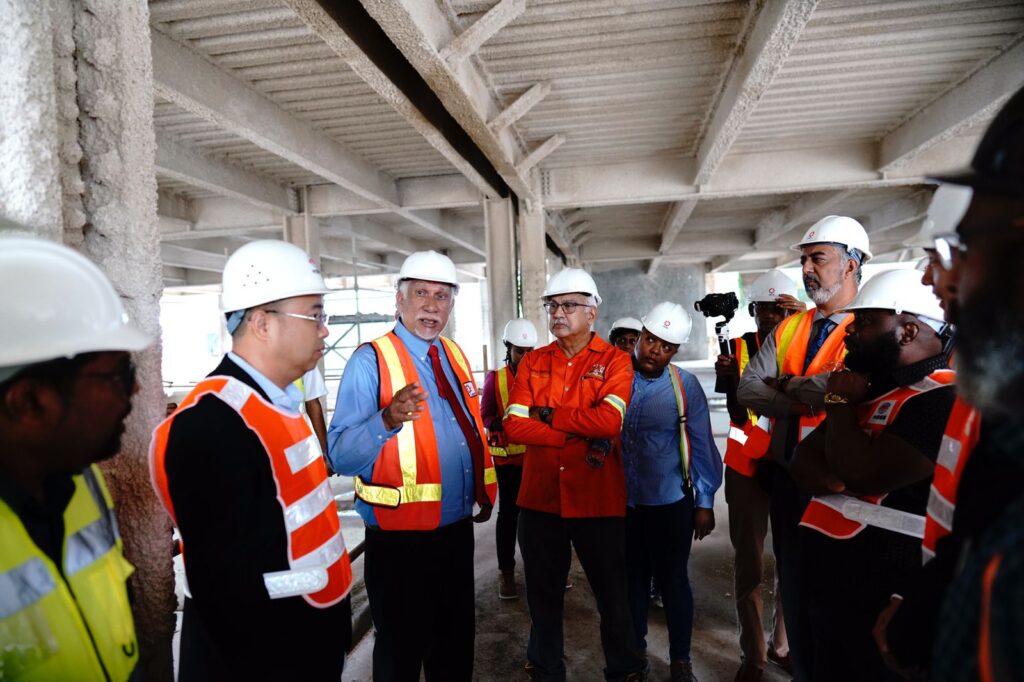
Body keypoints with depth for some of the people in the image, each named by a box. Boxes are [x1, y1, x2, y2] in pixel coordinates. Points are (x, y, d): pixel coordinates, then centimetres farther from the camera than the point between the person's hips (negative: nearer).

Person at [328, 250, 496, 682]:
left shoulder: (455, 356, 8)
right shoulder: (370, 360, -14)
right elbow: (341, 456, -23)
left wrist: (485, 491, 10)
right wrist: (388, 420, -39)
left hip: (458, 529, 7)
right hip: (400, 538, -6)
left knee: (457, 643, 22)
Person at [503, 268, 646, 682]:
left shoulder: (614, 361, -3)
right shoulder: (533, 362, 6)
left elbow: (609, 420, -20)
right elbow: (514, 426, -6)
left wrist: (548, 415, -11)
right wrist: (578, 437, -15)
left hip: (598, 499, -3)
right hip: (540, 497, 3)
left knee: (613, 596, 13)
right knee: (543, 596, 18)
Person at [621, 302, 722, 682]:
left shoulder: (685, 386, -8)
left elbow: (702, 447, -3)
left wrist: (704, 503, -1)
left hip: (671, 503, -1)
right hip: (620, 501, 2)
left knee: (673, 580, 12)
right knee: (632, 579, 16)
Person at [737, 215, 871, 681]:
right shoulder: (788, 329, 8)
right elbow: (748, 388, -1)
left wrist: (784, 388, -13)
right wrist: (803, 397, -15)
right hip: (787, 479, 6)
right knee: (793, 586, 18)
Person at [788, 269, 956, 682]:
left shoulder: (943, 398, -18)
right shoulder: (873, 388, 13)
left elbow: (861, 474, -26)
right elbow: (804, 458, 7)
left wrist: (839, 401, -12)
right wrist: (832, 478, -16)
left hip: (873, 601, -8)